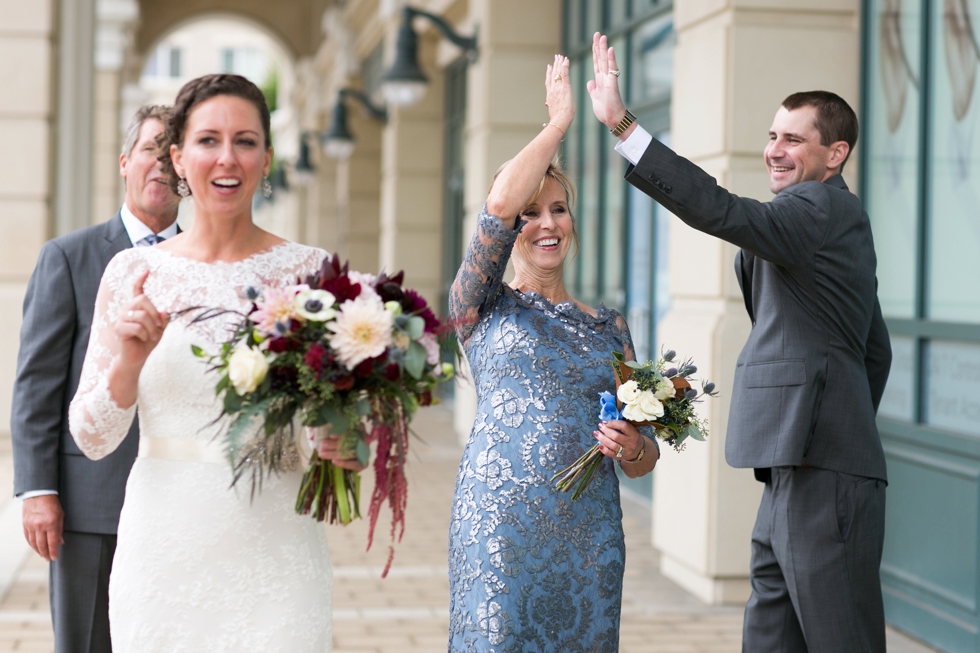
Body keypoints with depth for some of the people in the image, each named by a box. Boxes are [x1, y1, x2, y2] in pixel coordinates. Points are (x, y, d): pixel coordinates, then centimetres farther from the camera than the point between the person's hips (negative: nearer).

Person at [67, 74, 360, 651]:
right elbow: (92, 438, 2)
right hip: (164, 553, 1)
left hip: (274, 555, -1)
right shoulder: (134, 272, 1)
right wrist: (129, 359, -15)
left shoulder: (312, 272, -1)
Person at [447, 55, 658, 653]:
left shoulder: (610, 326, 14)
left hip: (590, 536, 4)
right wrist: (560, 121, -6)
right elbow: (499, 205, -15)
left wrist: (632, 448, -8)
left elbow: (644, 460, 15)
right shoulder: (483, 307, 4)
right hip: (500, 526, -3)